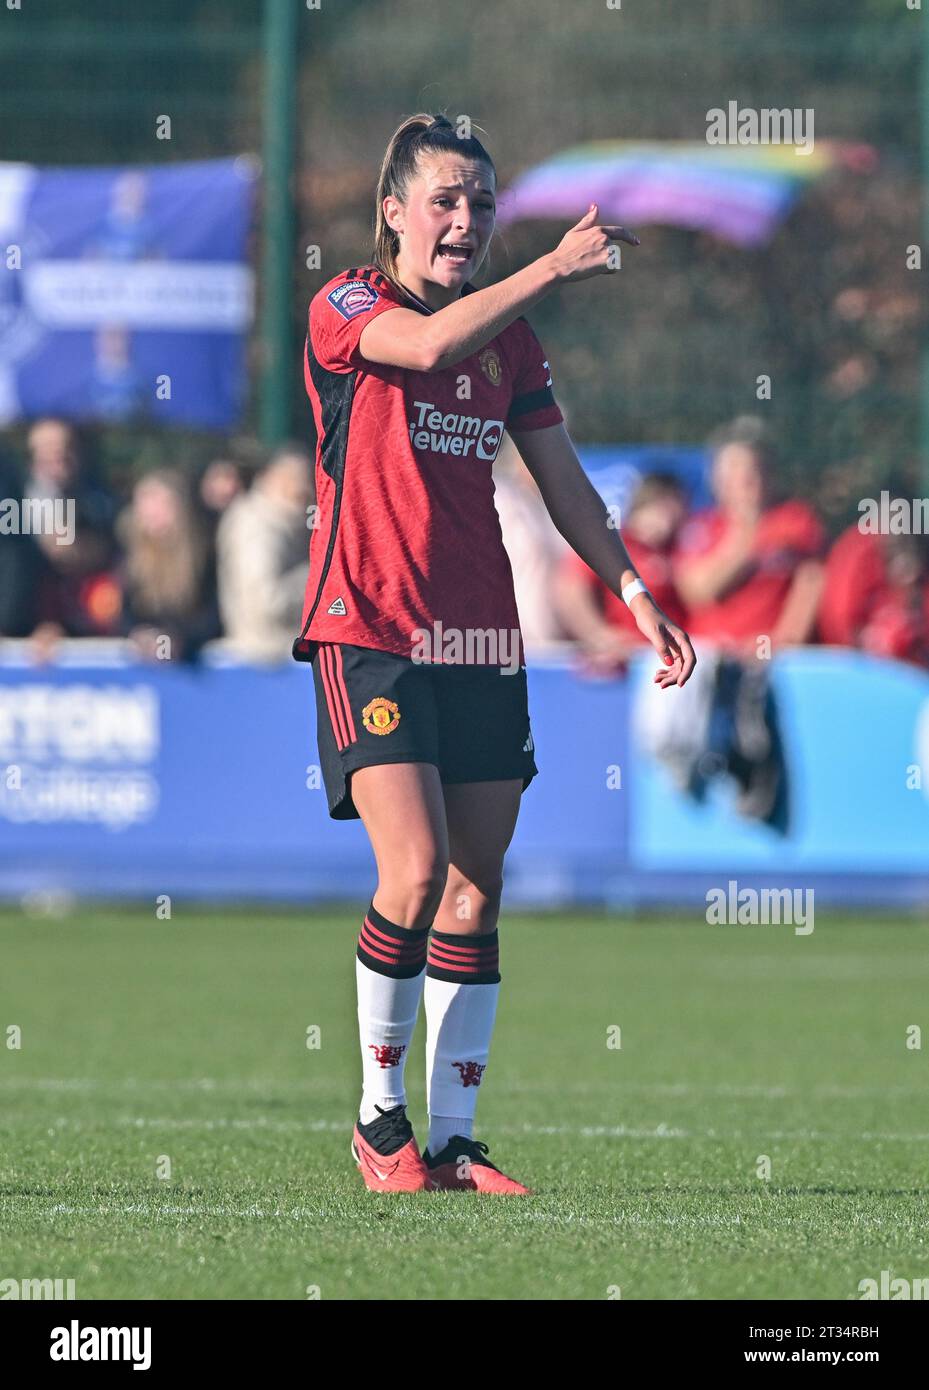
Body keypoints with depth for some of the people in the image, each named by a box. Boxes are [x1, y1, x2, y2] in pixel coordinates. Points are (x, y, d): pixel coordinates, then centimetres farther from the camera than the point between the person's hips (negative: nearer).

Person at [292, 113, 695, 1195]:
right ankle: (378, 1114, 0)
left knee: (476, 892, 2)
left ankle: (452, 1141, 7)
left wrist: (633, 592, 11)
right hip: (369, 630, -6)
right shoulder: (345, 307, -4)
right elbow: (430, 344, -26)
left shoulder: (509, 336, 13)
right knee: (416, 870, -17)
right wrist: (555, 267, -29)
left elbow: (563, 484, 19)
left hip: (480, 639, 6)